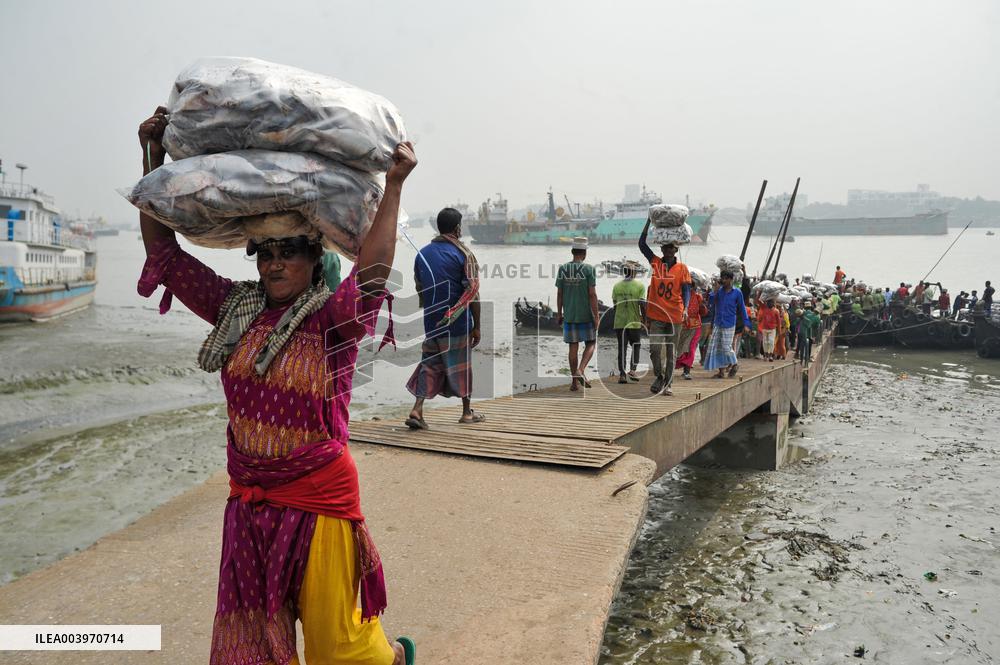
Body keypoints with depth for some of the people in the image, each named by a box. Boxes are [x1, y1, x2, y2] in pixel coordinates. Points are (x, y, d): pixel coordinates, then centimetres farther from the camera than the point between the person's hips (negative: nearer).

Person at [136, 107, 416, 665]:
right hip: (250, 497, 5)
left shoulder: (334, 318, -14)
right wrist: (154, 159, 0)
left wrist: (394, 186, -33)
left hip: (320, 499, -5)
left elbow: (372, 274, -34)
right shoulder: (236, 309, 0)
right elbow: (163, 249, 4)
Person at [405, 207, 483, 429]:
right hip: (458, 322, -4)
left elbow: (420, 291, 12)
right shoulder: (463, 254, -9)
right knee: (461, 364, 10)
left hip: (431, 322, 4)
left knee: (429, 363, 10)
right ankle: (467, 412, 23)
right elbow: (472, 293, -11)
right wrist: (476, 326, -6)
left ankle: (417, 410, -5)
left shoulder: (422, 253, 6)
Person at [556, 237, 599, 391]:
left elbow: (559, 294, 4)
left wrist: (559, 314, 13)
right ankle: (580, 370, -9)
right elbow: (592, 294, -11)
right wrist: (596, 316, -6)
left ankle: (574, 380, 10)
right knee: (590, 344, 11)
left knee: (573, 347, 8)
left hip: (569, 315, 3)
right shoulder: (588, 269, -8)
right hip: (586, 314, -3)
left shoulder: (563, 268, 2)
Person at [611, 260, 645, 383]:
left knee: (622, 348, 6)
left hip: (619, 322, 2)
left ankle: (622, 374, 4)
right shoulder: (639, 286, -6)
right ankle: (632, 370, 2)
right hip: (634, 322, -2)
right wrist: (643, 320, 3)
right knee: (635, 346, 15)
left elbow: (615, 306, 7)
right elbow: (642, 305, -8)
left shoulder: (616, 286, 3)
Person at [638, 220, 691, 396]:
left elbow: (686, 290, 1)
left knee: (671, 352, 6)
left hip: (675, 317, 0)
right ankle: (660, 376, 17)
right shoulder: (655, 263, 6)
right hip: (656, 315, 1)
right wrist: (649, 221, -3)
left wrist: (685, 309, -15)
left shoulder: (682, 268, 4)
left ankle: (667, 384, 16)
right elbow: (642, 244, 1)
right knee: (654, 348, -6)